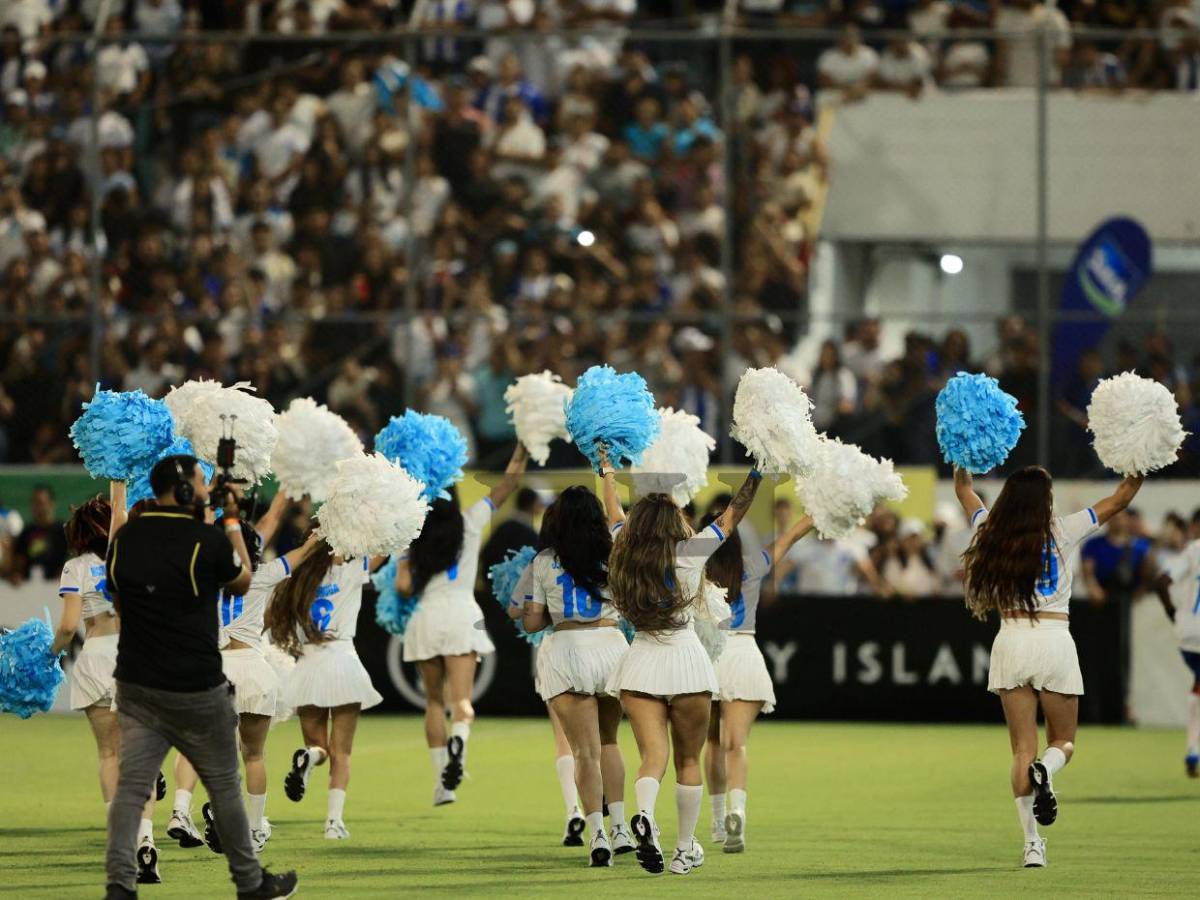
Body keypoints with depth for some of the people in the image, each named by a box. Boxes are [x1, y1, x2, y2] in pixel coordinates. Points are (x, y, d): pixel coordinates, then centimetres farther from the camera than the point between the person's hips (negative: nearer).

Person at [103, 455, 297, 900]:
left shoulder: (124, 539, 2)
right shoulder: (207, 540, -14)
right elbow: (242, 581, 7)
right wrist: (233, 522, 14)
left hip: (136, 684, 4)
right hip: (195, 690, -4)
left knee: (131, 786, 1)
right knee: (224, 786, 11)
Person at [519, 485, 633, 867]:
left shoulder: (544, 563, -2)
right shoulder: (614, 558, 3)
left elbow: (531, 622, 0)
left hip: (567, 651, -2)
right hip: (611, 646, 2)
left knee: (585, 752, 0)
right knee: (608, 742, 21)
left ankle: (598, 834, -14)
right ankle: (620, 827, 13)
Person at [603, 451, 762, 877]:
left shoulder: (626, 554, 3)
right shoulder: (690, 553, -5)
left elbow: (615, 515, 22)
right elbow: (731, 516, 5)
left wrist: (607, 471, 38)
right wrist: (755, 475, 16)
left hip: (640, 665, 2)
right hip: (685, 659, -2)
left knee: (652, 756, -7)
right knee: (688, 760, 12)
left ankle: (645, 815, -37)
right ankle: (685, 849, 17)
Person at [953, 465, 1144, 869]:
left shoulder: (991, 532, 5)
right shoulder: (1063, 532, -2)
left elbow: (964, 491, 25)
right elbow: (1121, 498, 7)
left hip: (1010, 642, 2)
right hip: (1054, 640, -2)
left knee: (1023, 749, 4)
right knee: (1063, 741, 12)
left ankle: (1032, 842, -9)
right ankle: (1046, 770, -24)